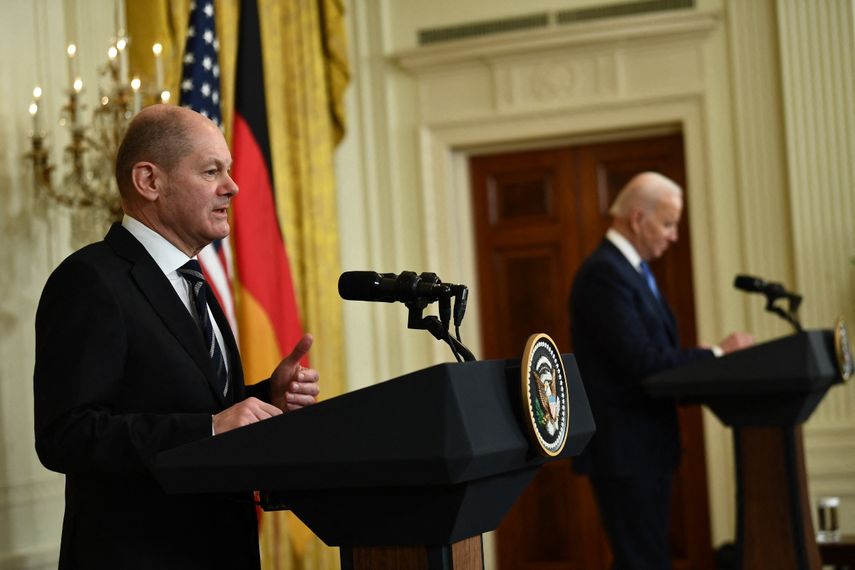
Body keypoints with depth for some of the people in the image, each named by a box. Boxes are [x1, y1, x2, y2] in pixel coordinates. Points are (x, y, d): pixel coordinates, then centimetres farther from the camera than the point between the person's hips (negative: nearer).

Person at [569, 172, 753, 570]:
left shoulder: (631, 269, 16)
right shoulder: (604, 274, -17)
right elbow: (640, 360, -23)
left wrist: (713, 359, 2)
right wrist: (717, 354, -16)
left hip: (645, 445, 10)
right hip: (624, 447, -10)